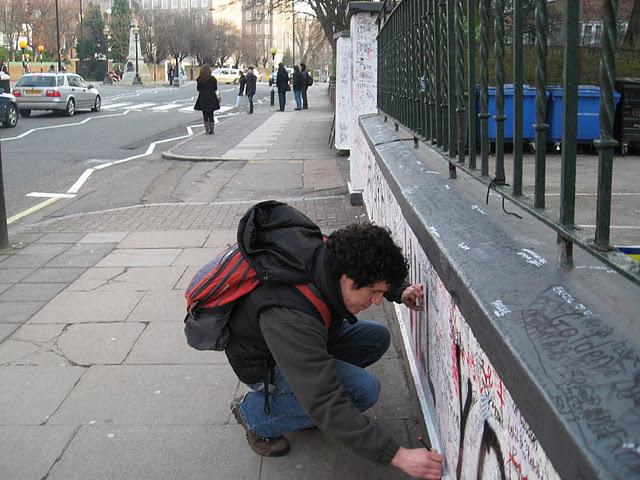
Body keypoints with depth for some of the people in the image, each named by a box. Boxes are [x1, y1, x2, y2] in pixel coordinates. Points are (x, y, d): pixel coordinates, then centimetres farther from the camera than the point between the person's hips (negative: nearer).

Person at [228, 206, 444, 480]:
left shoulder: (330, 256, -21)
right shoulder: (289, 318, -43)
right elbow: (326, 407, -41)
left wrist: (400, 292, -9)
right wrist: (398, 456, -40)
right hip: (264, 365, -8)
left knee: (377, 338, 1)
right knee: (365, 389, -23)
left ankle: (301, 400, 8)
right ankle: (256, 415, -7)